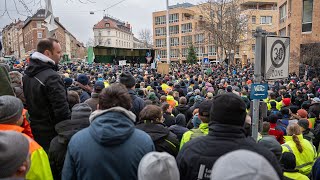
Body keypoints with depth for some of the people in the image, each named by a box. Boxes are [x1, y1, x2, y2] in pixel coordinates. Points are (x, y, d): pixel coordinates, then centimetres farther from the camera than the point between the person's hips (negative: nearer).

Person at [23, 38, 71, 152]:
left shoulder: (27, 75, 6)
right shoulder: (51, 77, -24)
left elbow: (29, 102, 15)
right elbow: (62, 109, -26)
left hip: (34, 129, 8)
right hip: (51, 133, -8)